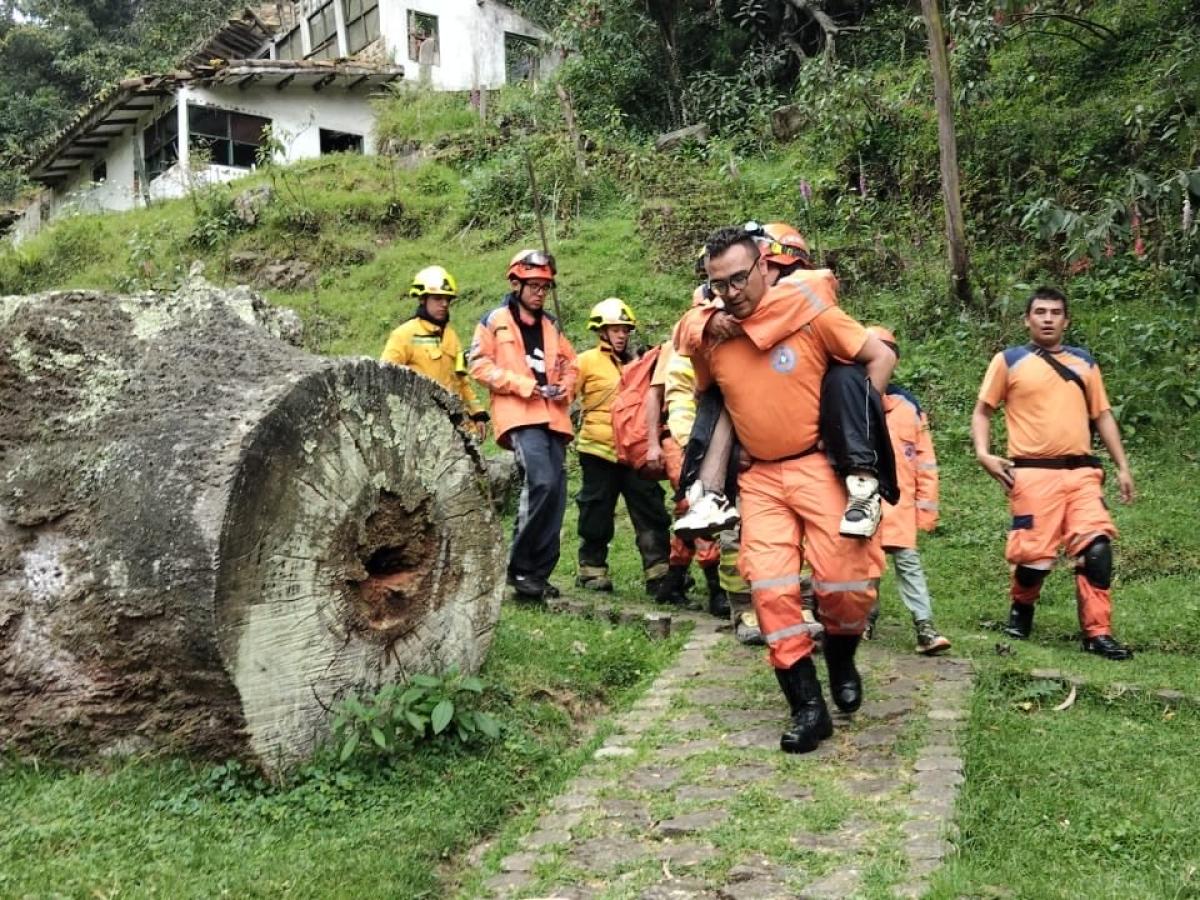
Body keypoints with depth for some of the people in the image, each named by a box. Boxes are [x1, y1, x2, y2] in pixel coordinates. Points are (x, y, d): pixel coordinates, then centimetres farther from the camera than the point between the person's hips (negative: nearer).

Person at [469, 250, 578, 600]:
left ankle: (539, 572, 11)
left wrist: (566, 386, 3)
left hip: (552, 417, 6)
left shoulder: (550, 325, 22)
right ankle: (521, 567, -12)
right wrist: (521, 384, -12)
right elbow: (480, 365, -2)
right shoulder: (495, 321, 6)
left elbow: (571, 364, 26)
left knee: (556, 493, 1)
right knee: (541, 482, -24)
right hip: (519, 415, -6)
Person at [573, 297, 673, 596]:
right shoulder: (587, 361, 1)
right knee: (597, 513, 5)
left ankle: (659, 573, -1)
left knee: (652, 512, -2)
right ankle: (592, 570, 18)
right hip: (600, 450, -4)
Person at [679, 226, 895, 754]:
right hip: (759, 476, 3)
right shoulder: (706, 336, 2)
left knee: (845, 581, -9)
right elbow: (701, 396, 21)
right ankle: (808, 706, 4)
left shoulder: (809, 312, -10)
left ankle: (841, 661, 24)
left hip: (819, 464, -3)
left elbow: (881, 357, -3)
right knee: (770, 588, -6)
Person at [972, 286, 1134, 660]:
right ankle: (1021, 609, 27)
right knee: (1034, 554, -3)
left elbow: (1103, 415, 18)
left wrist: (1122, 466, 12)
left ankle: (1097, 633, -2)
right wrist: (984, 453, -9)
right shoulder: (1009, 360, 7)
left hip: (1081, 471, 3)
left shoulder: (1084, 362, 17)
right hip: (1033, 473, -3)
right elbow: (982, 411, 8)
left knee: (1097, 547, -11)